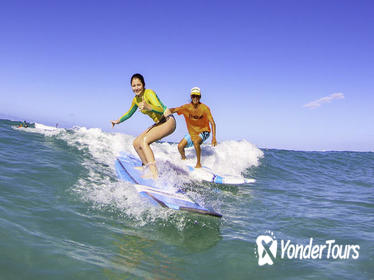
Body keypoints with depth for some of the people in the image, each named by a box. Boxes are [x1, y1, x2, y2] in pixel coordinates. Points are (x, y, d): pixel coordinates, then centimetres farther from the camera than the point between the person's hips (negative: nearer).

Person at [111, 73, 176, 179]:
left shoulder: (149, 93, -20)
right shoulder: (136, 100, 5)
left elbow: (160, 110, -35)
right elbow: (129, 113, 26)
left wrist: (148, 107, -52)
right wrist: (118, 121, 29)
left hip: (168, 121, -9)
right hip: (158, 124, 9)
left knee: (144, 141, -26)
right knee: (136, 143, 8)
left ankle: (154, 174, -34)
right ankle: (146, 166, 25)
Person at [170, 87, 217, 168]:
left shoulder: (204, 108, -20)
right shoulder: (187, 107, -11)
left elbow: (212, 123, -23)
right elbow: (174, 110, -19)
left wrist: (213, 137, -34)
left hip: (203, 131, -4)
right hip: (192, 132, 4)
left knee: (196, 142, -34)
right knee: (180, 146, -8)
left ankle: (198, 163, -15)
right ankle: (183, 160, 25)